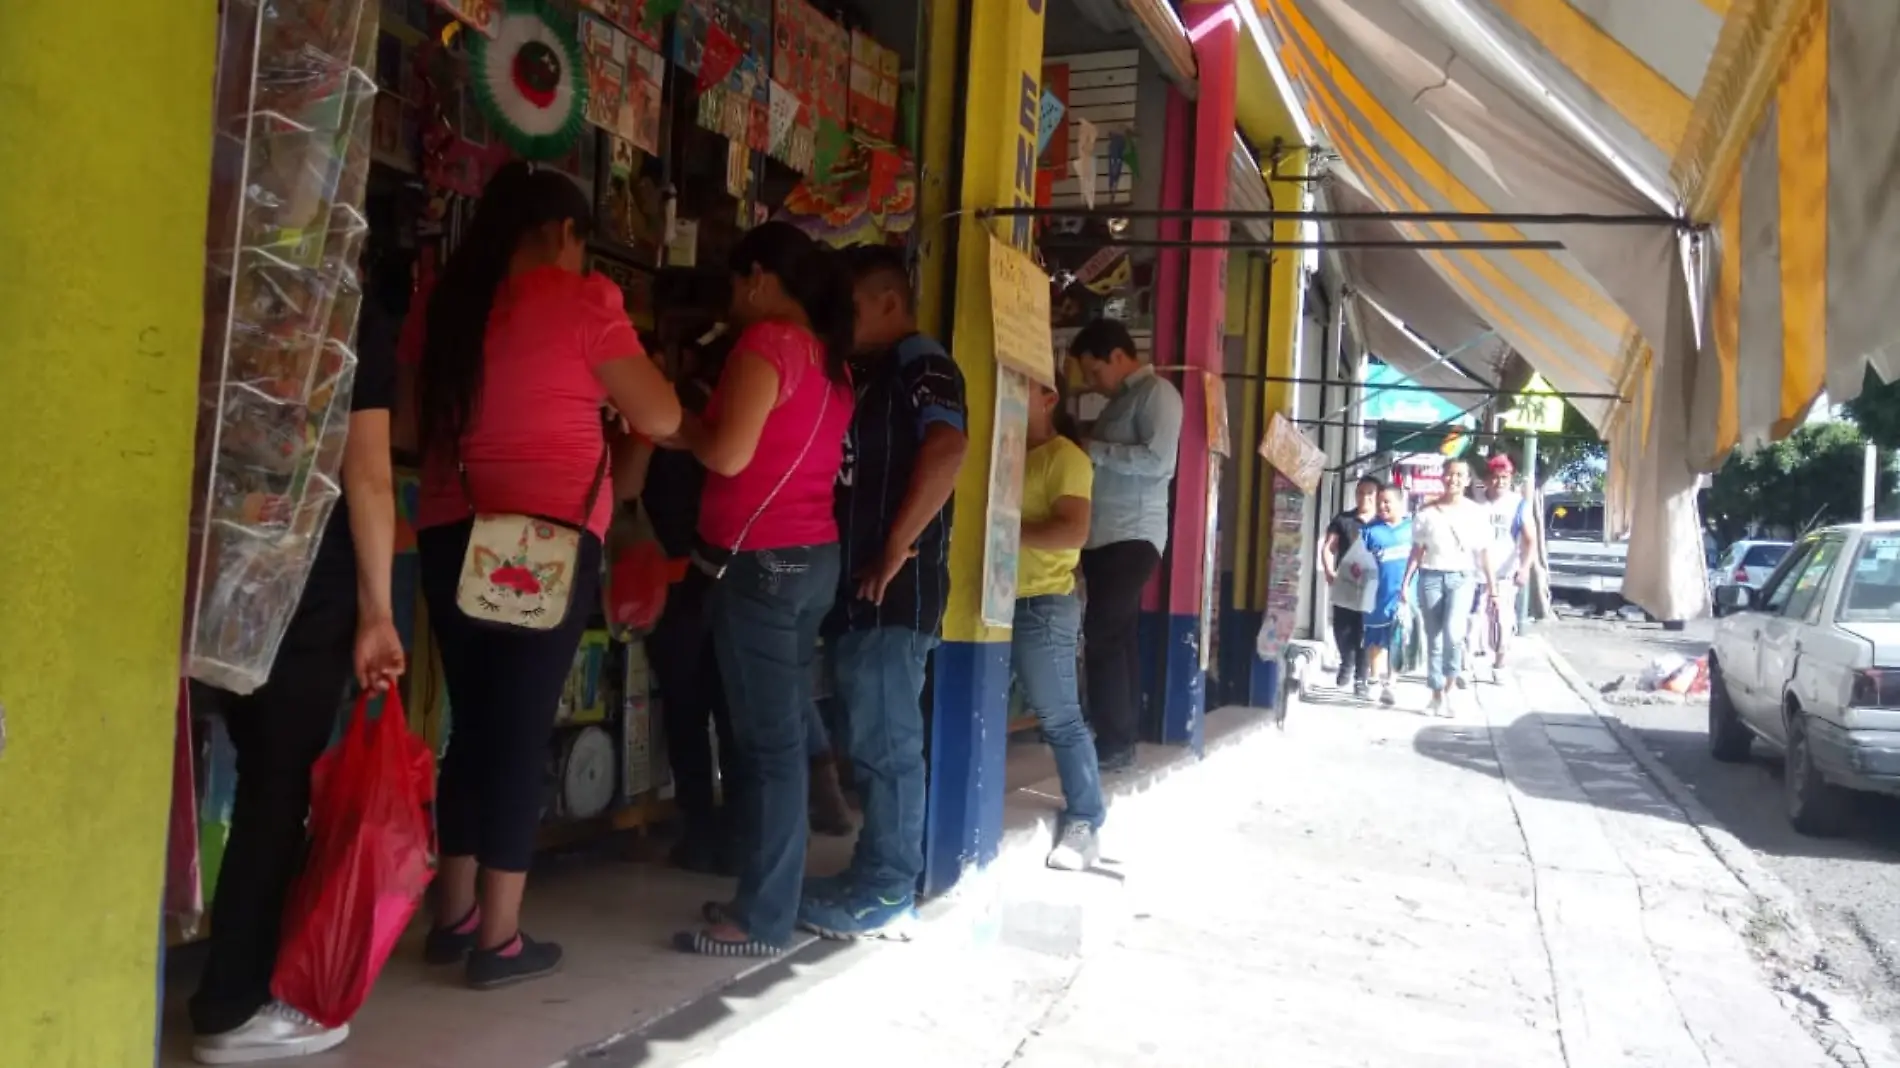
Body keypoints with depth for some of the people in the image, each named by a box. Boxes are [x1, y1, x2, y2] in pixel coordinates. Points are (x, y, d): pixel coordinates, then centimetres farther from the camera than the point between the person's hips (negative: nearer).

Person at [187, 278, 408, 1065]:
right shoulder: (354, 323, -5)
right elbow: (368, 478, -12)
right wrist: (378, 611, -11)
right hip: (308, 587, -5)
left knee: (261, 777, 15)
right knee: (279, 788, 2)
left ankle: (240, 978, 21)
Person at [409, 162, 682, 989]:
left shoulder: (447, 301, 11)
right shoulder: (580, 298, -5)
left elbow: (419, 425, 20)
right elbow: (659, 419, -3)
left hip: (451, 535, 6)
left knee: (472, 723, 13)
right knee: (521, 730, 0)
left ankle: (453, 916, 21)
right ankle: (498, 938, 6)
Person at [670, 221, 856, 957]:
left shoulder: (764, 342, -10)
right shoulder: (829, 357, 15)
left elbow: (728, 454, -16)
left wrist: (680, 428, 2)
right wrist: (710, 423, 17)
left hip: (759, 560, -9)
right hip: (813, 558, 9)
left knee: (767, 738, -5)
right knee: (788, 729, 11)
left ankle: (764, 919, 1)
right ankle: (770, 897, 19)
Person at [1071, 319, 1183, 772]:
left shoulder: (1157, 393, -6)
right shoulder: (1121, 399, 21)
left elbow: (1159, 460, -19)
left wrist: (1093, 450, -14)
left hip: (1133, 537, -9)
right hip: (1106, 536, 9)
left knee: (1102, 635, -11)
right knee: (1117, 636, 9)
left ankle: (1114, 744, -6)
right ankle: (1120, 738, 13)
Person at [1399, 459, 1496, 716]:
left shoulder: (1478, 513, 3)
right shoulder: (1427, 512, 4)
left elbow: (1484, 553, 6)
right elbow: (1417, 551, 6)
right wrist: (1406, 582, 0)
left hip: (1460, 578, -1)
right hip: (1431, 577, 1)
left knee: (1452, 634, -21)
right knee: (1434, 640, 4)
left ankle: (1447, 687, -2)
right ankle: (1438, 695, 14)